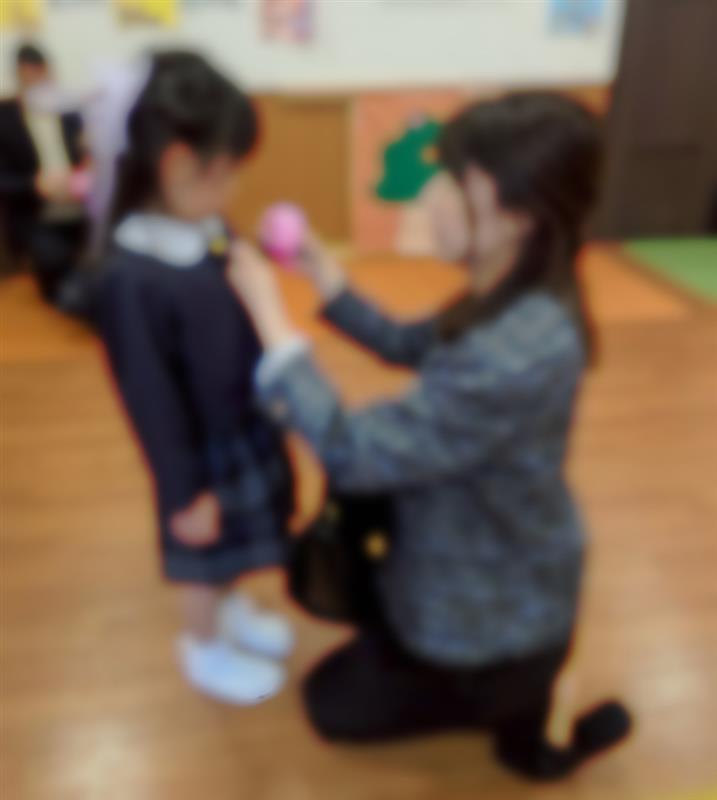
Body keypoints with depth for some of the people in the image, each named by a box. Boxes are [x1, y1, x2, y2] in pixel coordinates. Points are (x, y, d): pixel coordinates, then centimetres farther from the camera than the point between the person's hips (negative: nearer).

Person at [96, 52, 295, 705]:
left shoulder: (212, 234, -6)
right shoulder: (130, 278, -29)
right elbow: (151, 401, -22)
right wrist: (186, 491, -14)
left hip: (252, 426, 7)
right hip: (206, 450, -7)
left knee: (237, 548, 27)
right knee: (206, 558, 17)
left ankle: (230, 610, 55)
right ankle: (204, 649, 45)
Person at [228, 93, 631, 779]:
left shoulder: (514, 357, -39)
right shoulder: (517, 306, -9)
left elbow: (351, 455, -33)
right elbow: (410, 346, 7)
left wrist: (270, 316, -26)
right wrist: (324, 277, -6)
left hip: (493, 620, -8)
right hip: (500, 573, 8)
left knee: (330, 703, 14)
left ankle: (513, 703, 15)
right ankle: (512, 690, 24)